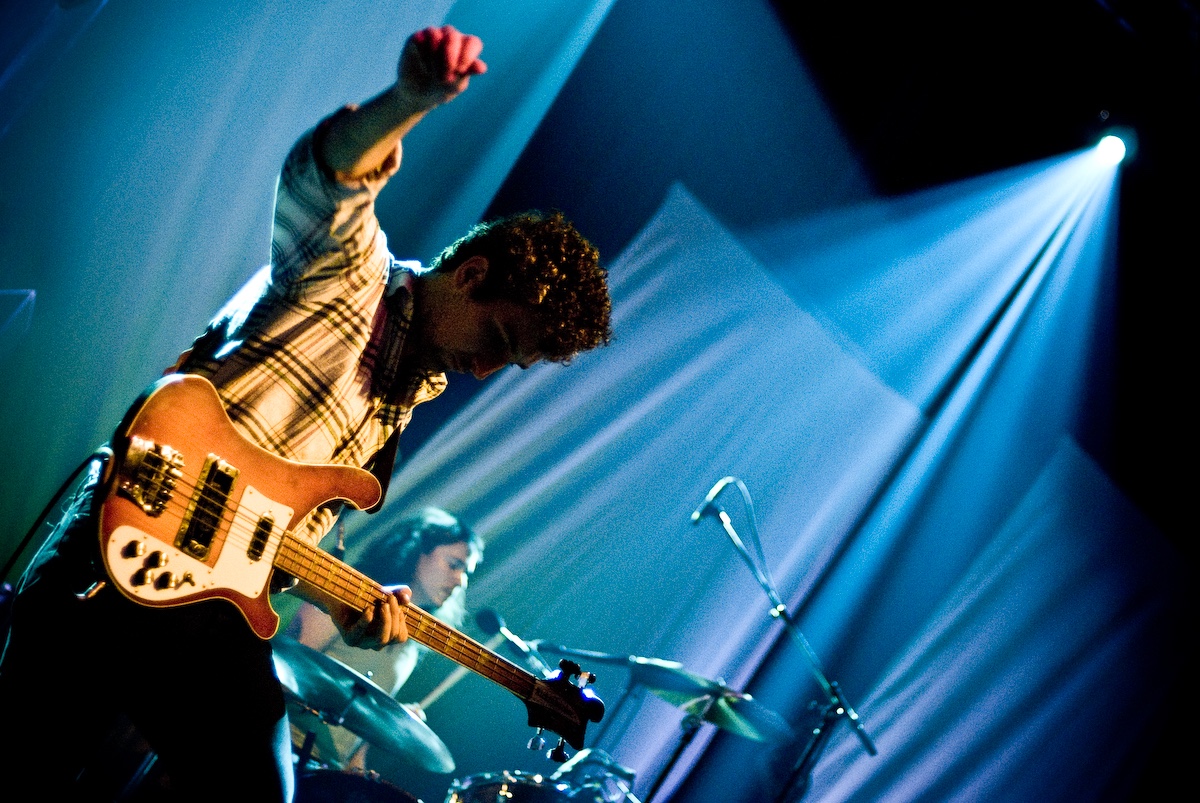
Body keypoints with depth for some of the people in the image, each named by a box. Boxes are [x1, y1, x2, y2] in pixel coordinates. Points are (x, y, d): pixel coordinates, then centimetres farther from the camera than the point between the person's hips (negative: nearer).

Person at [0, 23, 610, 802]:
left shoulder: (400, 404, 22)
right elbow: (322, 170, -20)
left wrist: (347, 608, 4)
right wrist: (409, 102, -41)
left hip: (222, 603, 7)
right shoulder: (352, 265, 4)